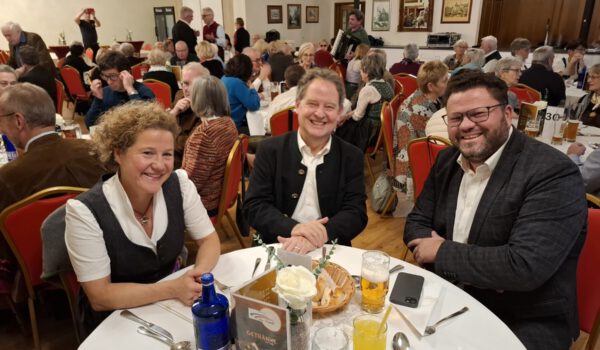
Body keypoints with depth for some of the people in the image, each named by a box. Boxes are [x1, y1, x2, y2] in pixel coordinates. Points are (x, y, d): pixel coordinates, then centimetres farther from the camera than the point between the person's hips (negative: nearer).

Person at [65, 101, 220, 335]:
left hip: (172, 305, 4)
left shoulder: (179, 185, -13)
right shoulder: (85, 211, -23)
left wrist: (199, 274, -24)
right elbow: (99, 297, -18)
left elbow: (209, 240, -4)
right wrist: (172, 289, -28)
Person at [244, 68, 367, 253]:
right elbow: (253, 206, -4)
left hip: (330, 252, 2)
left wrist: (319, 236, -21)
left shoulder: (352, 157, 3)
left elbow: (356, 213, -3)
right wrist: (293, 228, -21)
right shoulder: (270, 149, 1)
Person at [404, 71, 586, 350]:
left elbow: (525, 266, -27)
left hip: (524, 323, -5)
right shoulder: (447, 160, 2)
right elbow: (416, 223, 4)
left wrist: (442, 251, -16)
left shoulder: (554, 173, -18)